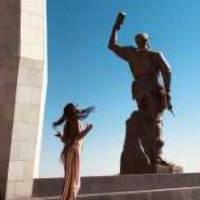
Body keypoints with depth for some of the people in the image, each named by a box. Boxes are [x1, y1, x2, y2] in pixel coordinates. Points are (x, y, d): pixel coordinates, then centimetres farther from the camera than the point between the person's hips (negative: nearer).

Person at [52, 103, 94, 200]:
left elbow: (64, 140, 13)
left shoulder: (67, 123, 14)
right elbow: (78, 136, -17)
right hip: (74, 151, -7)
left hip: (68, 151, 8)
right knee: (73, 179, -6)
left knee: (69, 179, 11)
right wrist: (87, 129, -11)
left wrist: (60, 136, 31)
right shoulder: (75, 121, -6)